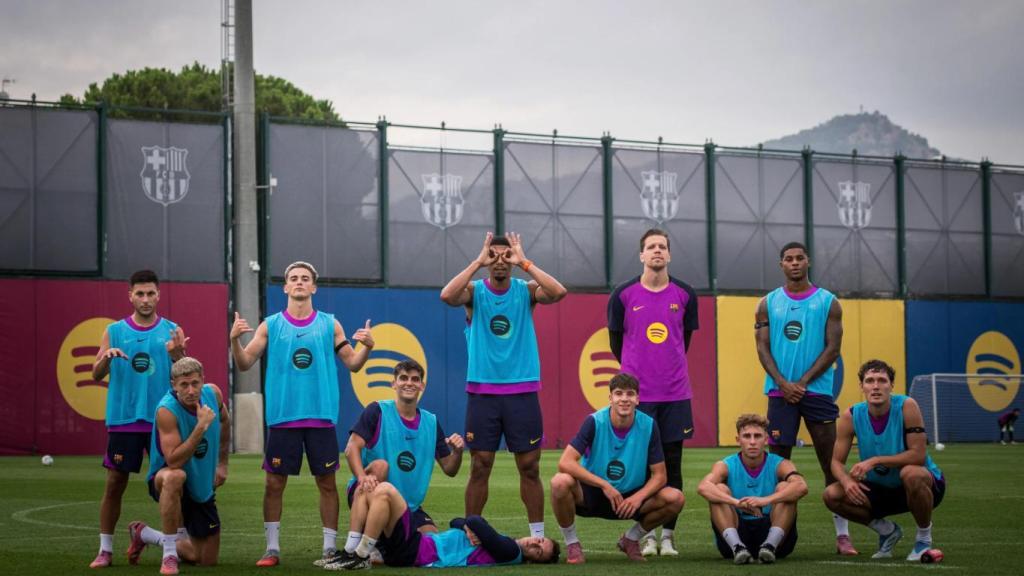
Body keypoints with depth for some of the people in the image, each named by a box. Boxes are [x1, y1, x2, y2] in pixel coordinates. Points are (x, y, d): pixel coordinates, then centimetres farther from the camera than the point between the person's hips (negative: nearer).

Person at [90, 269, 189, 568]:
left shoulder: (172, 331, 6)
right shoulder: (114, 331, 7)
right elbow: (96, 374, 3)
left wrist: (177, 354, -18)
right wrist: (106, 357, -18)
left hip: (163, 420, 0)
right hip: (123, 420, 0)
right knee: (115, 482, 1)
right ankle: (105, 549, 8)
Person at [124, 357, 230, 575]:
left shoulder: (213, 393, -10)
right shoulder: (167, 410, -28)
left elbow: (225, 422, 14)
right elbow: (174, 462, -35)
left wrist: (222, 463, 13)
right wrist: (201, 427, -39)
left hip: (202, 486, 6)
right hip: (164, 479, -6)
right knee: (175, 477, -45)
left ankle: (144, 534, 33)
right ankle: (169, 556, -30)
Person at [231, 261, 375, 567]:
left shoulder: (329, 324, 7)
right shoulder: (270, 325, 6)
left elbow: (353, 363, 8)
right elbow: (244, 363, 3)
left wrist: (366, 347, -12)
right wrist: (234, 340, -15)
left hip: (321, 416, 0)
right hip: (282, 417, 0)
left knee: (327, 482, 2)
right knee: (275, 483, 1)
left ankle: (330, 547, 10)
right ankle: (272, 548, 9)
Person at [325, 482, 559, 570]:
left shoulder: (510, 551, -10)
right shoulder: (502, 544, 19)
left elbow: (475, 522, -19)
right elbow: (456, 522, 22)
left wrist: (473, 524, 2)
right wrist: (469, 528, 2)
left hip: (414, 551, -9)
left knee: (384, 490, -23)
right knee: (365, 489, 6)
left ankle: (361, 557, -18)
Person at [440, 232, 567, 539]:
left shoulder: (526, 291, 3)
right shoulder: (475, 291, 2)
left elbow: (558, 292, -17)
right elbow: (447, 295, -20)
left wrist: (524, 262, -14)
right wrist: (478, 262, -16)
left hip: (522, 390, 0)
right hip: (482, 390, 0)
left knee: (529, 467, 3)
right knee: (479, 468, 1)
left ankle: (538, 535, 10)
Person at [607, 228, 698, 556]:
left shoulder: (685, 294, 4)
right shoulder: (623, 295, 0)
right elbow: (616, 341, 10)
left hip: (675, 394, 1)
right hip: (636, 393, -1)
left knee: (672, 464, 3)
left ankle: (667, 535, 10)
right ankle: (646, 535, 10)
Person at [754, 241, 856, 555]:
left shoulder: (828, 302, 4)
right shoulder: (768, 303, 9)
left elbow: (833, 348, -1)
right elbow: (763, 347, 4)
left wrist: (803, 382, -11)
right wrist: (782, 383, -11)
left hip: (817, 390, -1)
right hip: (780, 391, 1)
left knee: (831, 463, -2)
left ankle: (842, 534, 0)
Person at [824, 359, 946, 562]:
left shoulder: (906, 407, -20)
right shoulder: (851, 417, -10)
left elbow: (918, 454, -26)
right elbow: (836, 461, -5)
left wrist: (875, 461, -31)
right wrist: (846, 480, -28)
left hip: (926, 484, -4)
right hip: (882, 490, 4)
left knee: (911, 473, -39)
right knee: (832, 495, -15)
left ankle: (924, 538, -12)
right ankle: (887, 531, 9)